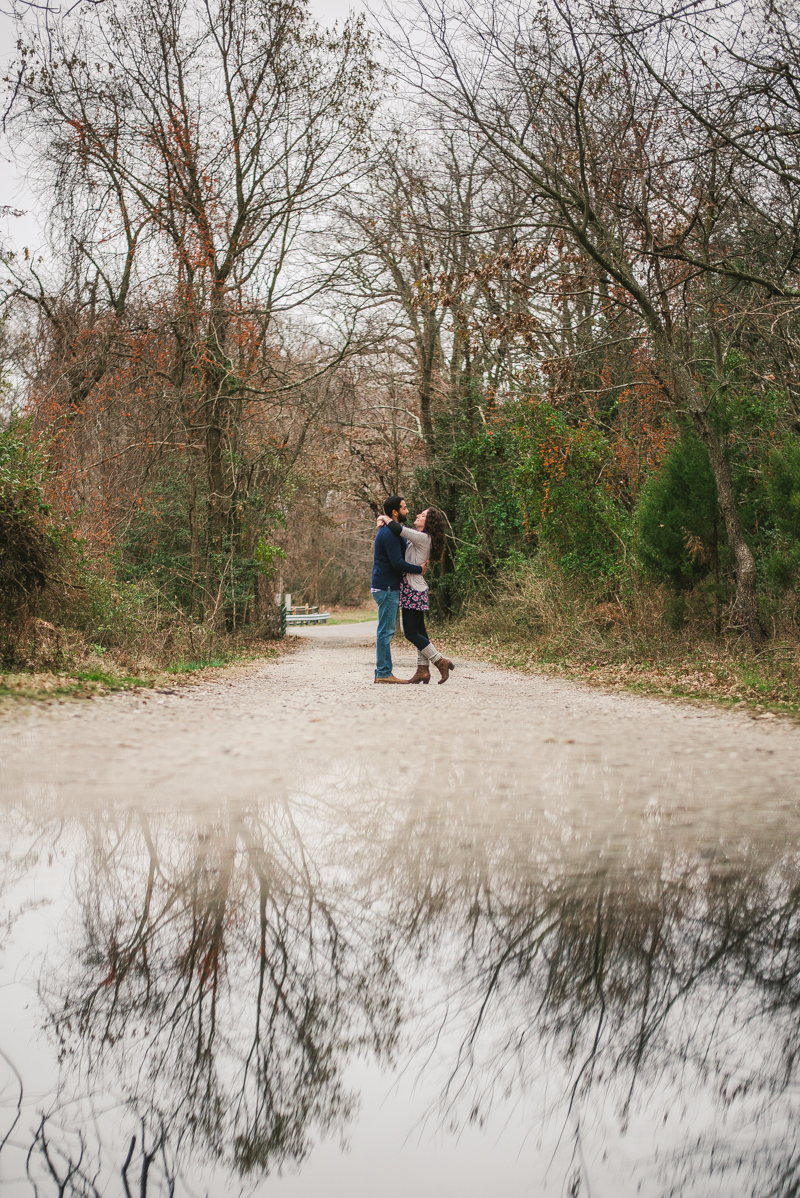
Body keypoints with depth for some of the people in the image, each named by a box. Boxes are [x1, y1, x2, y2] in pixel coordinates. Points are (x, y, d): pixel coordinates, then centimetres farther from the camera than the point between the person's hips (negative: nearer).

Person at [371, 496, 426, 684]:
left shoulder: (390, 531, 18)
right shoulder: (390, 533, -16)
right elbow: (397, 563, -22)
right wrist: (419, 569, -10)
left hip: (389, 587, 11)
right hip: (387, 588, -11)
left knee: (387, 631, 11)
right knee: (386, 631, -7)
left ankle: (383, 672, 14)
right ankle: (383, 673, -5)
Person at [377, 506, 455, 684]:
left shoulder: (423, 538, -16)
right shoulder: (419, 537, 13)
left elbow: (398, 529, -26)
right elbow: (400, 529, 25)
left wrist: (384, 519, -10)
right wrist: (384, 522, 6)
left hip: (413, 590, -10)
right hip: (416, 589, 10)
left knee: (411, 633, -6)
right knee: (419, 631, 10)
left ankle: (441, 661, -2)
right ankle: (423, 670, 13)